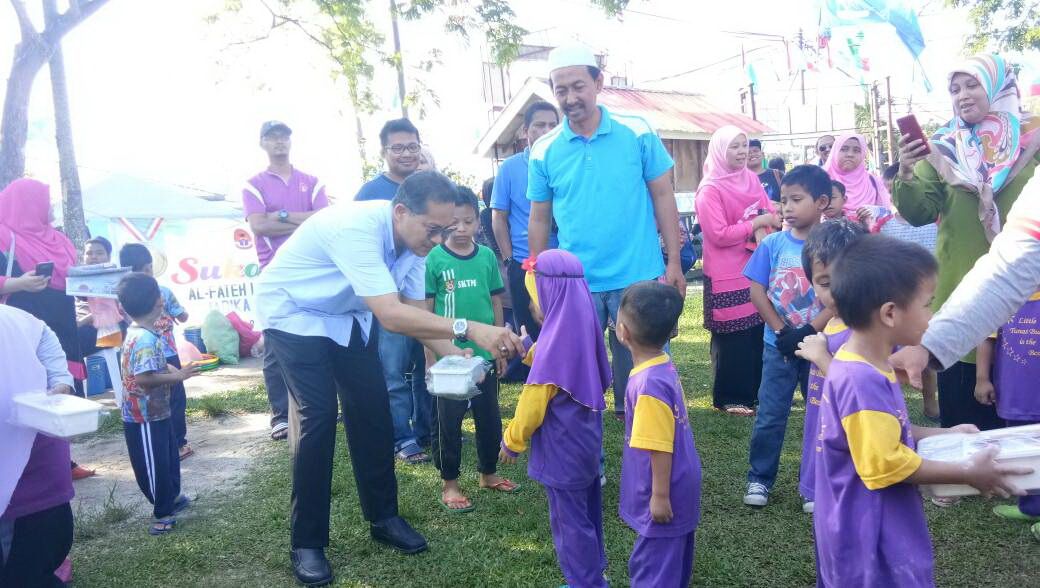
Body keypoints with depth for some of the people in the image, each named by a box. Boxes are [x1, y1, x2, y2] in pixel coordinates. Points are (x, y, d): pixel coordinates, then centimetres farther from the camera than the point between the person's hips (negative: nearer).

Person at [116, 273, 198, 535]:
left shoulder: (138, 333, 6)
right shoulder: (146, 338, -26)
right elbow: (144, 378, -32)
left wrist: (171, 369, 6)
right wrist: (178, 376, -24)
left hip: (156, 411, 10)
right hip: (146, 416, -10)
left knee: (168, 457, 23)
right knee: (154, 465, 4)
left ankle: (172, 497, 40)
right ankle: (164, 513, 17)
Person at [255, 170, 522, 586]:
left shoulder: (412, 239, -13)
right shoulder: (357, 227, -38)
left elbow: (416, 311, -7)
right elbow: (391, 316, -45)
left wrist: (457, 355, -22)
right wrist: (468, 329, -50)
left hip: (346, 315, 7)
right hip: (295, 314, -7)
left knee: (372, 409, 1)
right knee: (317, 416, -15)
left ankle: (383, 518, 18)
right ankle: (306, 543, 1)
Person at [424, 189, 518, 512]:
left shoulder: (487, 256, 0)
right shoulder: (435, 258, -9)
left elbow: (496, 303, 8)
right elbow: (425, 310, -5)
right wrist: (430, 356, -6)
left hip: (484, 354, 4)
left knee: (489, 416, 15)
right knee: (448, 420, 8)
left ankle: (488, 473, 35)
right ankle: (449, 483, 22)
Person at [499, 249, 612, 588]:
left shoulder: (554, 341, -24)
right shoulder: (583, 328, 0)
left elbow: (532, 405, -19)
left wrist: (511, 442, -5)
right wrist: (528, 347, 14)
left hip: (562, 449, -9)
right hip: (587, 442, 9)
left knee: (569, 521, 6)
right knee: (587, 514, 22)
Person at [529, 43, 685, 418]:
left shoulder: (637, 132, -2)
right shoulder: (544, 151, 1)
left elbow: (663, 197, 1)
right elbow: (539, 220, 7)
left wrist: (674, 263, -3)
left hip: (638, 278, -1)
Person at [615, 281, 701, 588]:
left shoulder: (649, 384, -30)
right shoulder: (664, 365, -1)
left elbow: (660, 447, -25)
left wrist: (659, 496, -16)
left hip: (665, 493, -9)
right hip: (678, 487, 9)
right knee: (671, 558, 25)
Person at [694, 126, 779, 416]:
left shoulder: (752, 180, 10)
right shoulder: (710, 190, -12)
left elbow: (770, 214, 11)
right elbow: (719, 235, -18)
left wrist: (764, 229, -11)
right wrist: (756, 223, -16)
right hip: (727, 276, -6)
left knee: (760, 332, 10)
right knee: (732, 339, 0)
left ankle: (757, 391, 23)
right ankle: (729, 397, 11)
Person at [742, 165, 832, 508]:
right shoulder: (772, 244, -2)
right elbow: (757, 292, -3)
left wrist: (809, 332, -18)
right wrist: (781, 331, -11)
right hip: (778, 345, 1)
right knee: (770, 416, 6)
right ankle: (759, 478, 19)